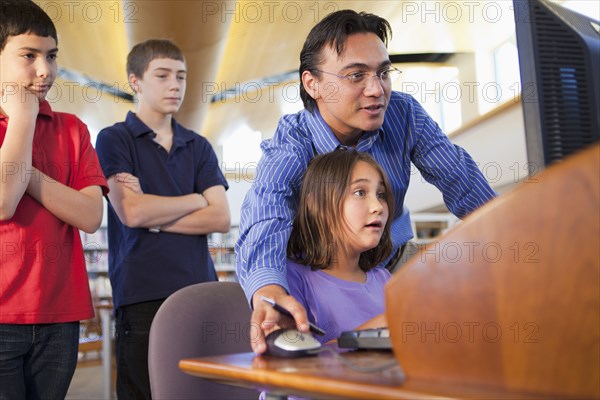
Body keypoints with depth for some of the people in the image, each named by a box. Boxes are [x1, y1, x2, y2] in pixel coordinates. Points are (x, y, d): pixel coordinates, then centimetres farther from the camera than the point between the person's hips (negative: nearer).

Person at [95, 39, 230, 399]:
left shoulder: (199, 147, 16)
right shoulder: (114, 140, 5)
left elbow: (221, 218, 4)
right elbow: (131, 212, -10)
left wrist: (154, 215, -5)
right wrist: (196, 199, 2)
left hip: (199, 289, 4)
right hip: (142, 294, -3)